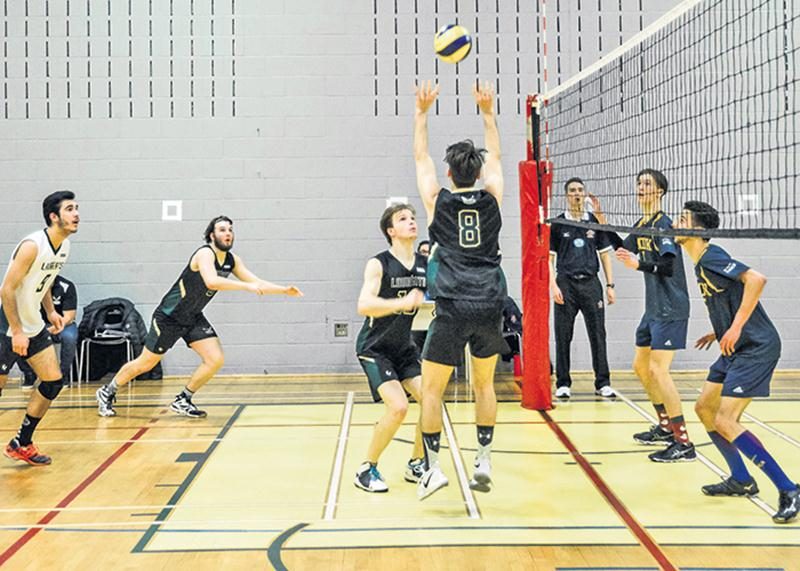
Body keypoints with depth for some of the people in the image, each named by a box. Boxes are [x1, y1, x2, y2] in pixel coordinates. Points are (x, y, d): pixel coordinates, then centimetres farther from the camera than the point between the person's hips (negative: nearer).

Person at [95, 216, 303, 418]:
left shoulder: (232, 260, -1)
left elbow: (256, 282, 3)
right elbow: (211, 281, -43)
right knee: (145, 364, 3)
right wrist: (246, 286, -43)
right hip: (169, 316, -7)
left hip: (193, 318, 7)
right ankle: (107, 392, 26)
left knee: (216, 360, -9)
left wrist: (284, 290, -8)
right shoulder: (205, 253, -25)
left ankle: (182, 401, 7)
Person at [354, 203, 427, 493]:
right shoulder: (379, 264, -17)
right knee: (398, 407, -20)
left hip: (403, 347, 6)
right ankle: (366, 469, -1)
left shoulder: (426, 265, -1)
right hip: (374, 348, -6)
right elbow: (364, 306, -31)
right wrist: (402, 302, -41)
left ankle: (416, 465, 15)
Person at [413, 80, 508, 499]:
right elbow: (494, 156, 23)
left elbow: (421, 157, 16)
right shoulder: (491, 198, 5)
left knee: (431, 387, 8)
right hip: (489, 305, 3)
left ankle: (433, 466, 5)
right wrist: (488, 112, 28)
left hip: (452, 308, -2)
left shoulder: (438, 201, 2)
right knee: (484, 383, 17)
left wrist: (422, 112, 23)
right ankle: (484, 462, 15)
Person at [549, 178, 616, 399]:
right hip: (566, 283, -1)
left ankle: (602, 383, 7)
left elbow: (605, 254, 12)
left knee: (598, 334, 0)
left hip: (590, 283, 1)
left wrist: (610, 285, 5)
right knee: (563, 337, 0)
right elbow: (549, 257, 3)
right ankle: (563, 384, 8)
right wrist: (553, 285, -8)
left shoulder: (595, 222, 9)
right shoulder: (557, 223, 4)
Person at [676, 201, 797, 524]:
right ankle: (741, 481, 25)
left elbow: (756, 279, -29)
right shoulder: (700, 265, 14)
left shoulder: (711, 258, -16)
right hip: (736, 350, 10)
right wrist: (719, 332, 19)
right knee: (704, 408, 14)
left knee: (725, 422, -14)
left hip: (756, 349, -10)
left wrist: (736, 327, -30)